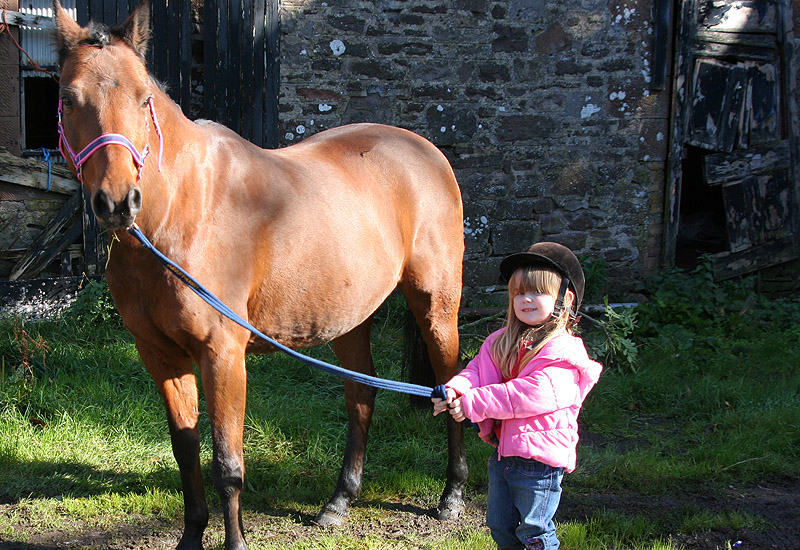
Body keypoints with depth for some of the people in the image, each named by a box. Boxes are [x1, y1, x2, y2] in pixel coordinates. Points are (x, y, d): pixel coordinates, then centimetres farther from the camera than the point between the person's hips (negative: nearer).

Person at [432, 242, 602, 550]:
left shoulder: (563, 352, -17)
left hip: (540, 459, -8)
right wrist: (457, 389, -22)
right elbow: (479, 369, 2)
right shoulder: (504, 341, 10)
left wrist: (473, 403, -25)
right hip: (502, 452, 8)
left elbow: (532, 394, -26)